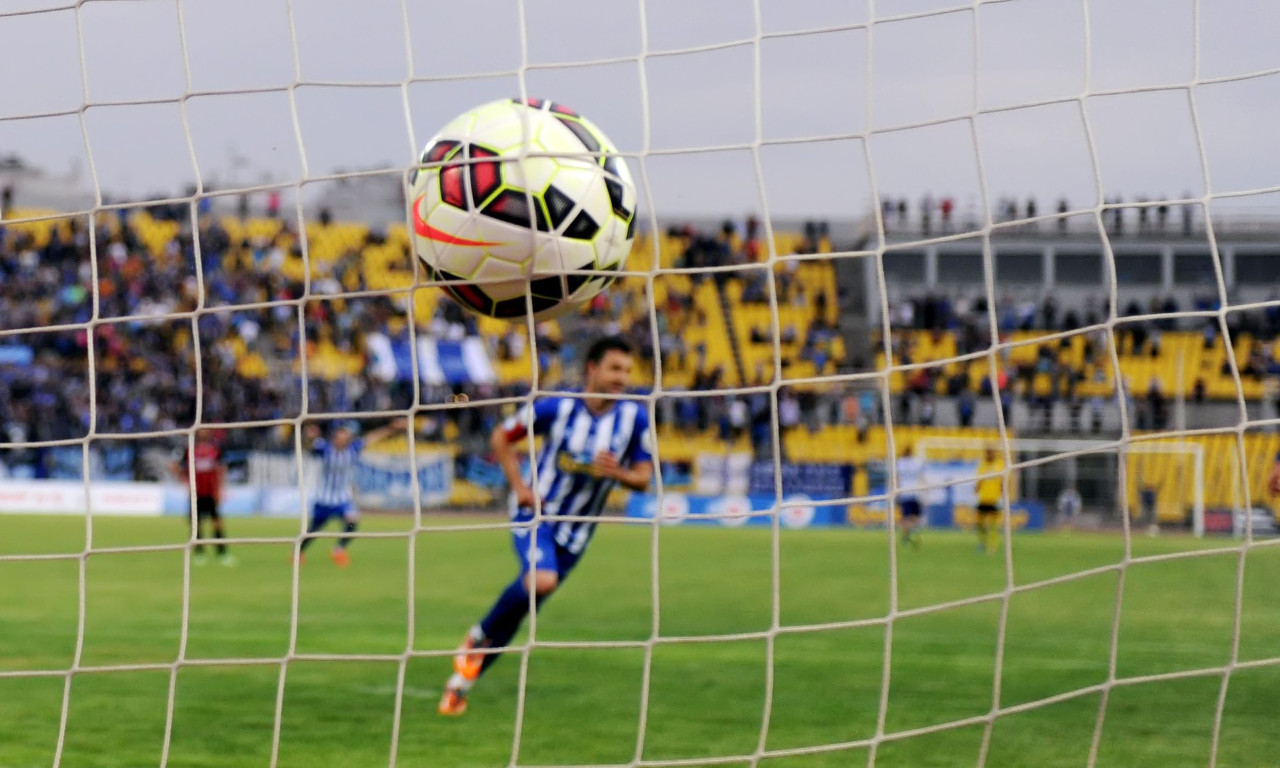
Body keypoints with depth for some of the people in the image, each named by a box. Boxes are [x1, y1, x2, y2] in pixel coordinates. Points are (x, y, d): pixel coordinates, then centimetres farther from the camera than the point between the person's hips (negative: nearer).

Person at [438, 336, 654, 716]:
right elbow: (501, 438, 0)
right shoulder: (557, 407, -13)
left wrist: (616, 472, -25)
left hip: (575, 529, 4)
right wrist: (519, 486, -11)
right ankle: (479, 638, -5)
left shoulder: (635, 418, -8)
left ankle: (462, 679, 25)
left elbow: (643, 478, -3)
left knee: (522, 603, 8)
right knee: (541, 581, -31)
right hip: (536, 511, -4)